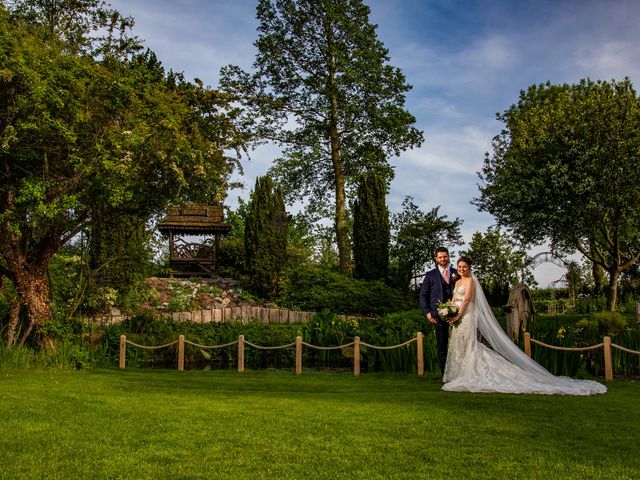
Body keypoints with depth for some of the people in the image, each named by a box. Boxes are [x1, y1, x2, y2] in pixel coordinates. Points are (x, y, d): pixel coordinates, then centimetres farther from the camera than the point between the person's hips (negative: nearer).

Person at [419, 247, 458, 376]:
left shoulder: (456, 273, 10)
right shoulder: (431, 275, 6)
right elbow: (423, 295, 7)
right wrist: (427, 312, -3)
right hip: (439, 316, -1)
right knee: (442, 346, 2)